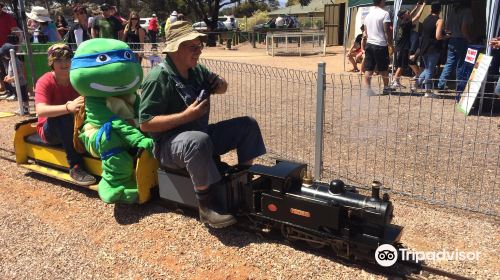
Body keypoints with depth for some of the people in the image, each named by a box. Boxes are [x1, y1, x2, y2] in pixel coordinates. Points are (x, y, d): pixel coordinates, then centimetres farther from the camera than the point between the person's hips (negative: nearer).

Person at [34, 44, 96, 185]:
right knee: (62, 115, -36)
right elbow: (41, 111, -33)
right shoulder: (44, 82, -17)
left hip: (74, 128, 4)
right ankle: (75, 166, -35)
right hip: (50, 131, -3)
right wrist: (68, 107, -51)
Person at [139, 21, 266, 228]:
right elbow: (146, 124, -23)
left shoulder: (197, 70, 6)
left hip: (201, 133, 8)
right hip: (169, 145, -8)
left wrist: (221, 84, -2)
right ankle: (207, 207, -28)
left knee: (248, 125, 2)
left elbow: (220, 87, 23)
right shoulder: (158, 78, -18)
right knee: (199, 141, -42)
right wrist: (187, 115, -28)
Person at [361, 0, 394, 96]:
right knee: (383, 69, 9)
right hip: (380, 45, -5)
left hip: (369, 44, 5)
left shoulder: (368, 15, 12)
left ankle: (367, 89, -4)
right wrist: (391, 45, -3)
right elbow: (387, 31, -11)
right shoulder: (384, 13, -8)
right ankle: (386, 88, 23)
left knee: (368, 69, 1)